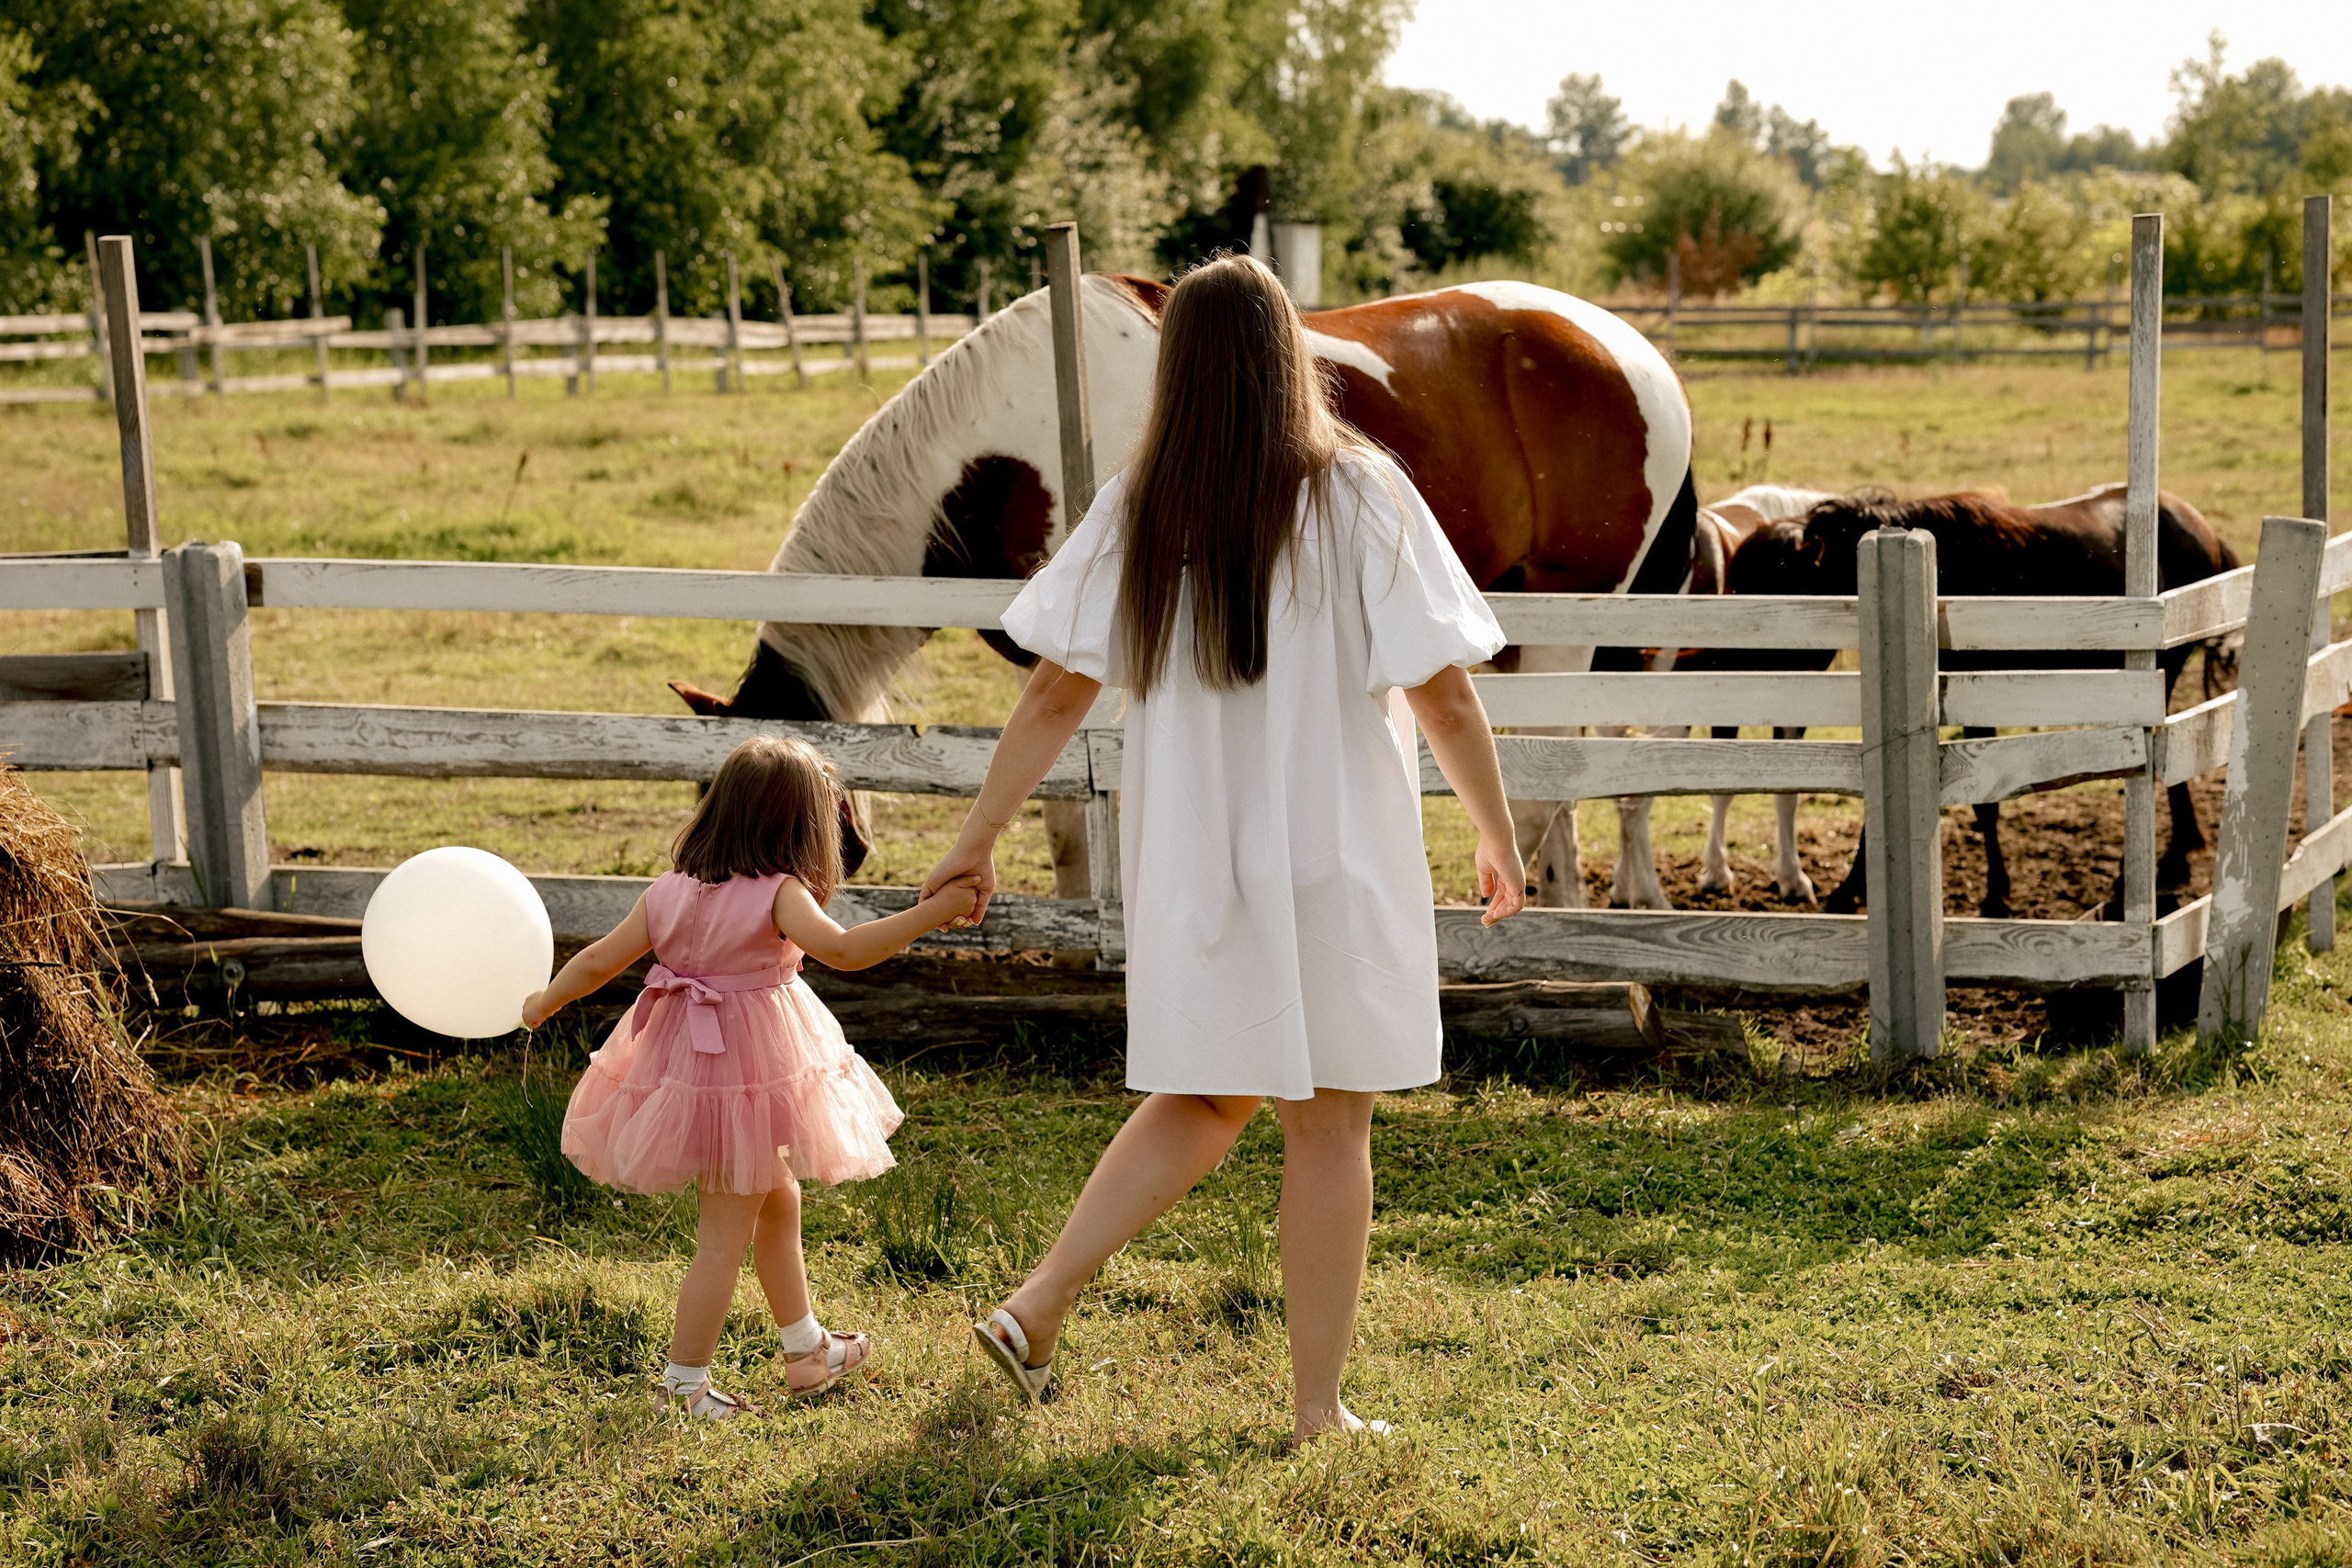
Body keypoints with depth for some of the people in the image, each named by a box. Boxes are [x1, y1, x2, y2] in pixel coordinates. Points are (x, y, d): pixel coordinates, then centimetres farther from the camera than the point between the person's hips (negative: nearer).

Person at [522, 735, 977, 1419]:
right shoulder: (778, 895, -19)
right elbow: (842, 949, -34)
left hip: (687, 1061, 8)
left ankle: (806, 1349, 37)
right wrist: (931, 913, -33)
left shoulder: (669, 892, -1)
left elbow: (600, 960, 3)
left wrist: (543, 1002, 19)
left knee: (778, 1203, 24)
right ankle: (686, 1381, 8)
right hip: (751, 1073, -8)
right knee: (724, 1236, 3)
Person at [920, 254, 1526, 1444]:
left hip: (1191, 865, 4)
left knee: (1205, 1099, 21)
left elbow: (1054, 693, 0)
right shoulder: (1361, 500, -10)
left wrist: (978, 839, 9)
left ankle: (1039, 1303, 12)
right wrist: (1499, 839, 4)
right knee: (1328, 1124, 8)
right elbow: (1443, 698, -9)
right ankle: (1317, 1406, 14)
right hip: (1334, 858, -4)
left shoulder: (1138, 512, -1)